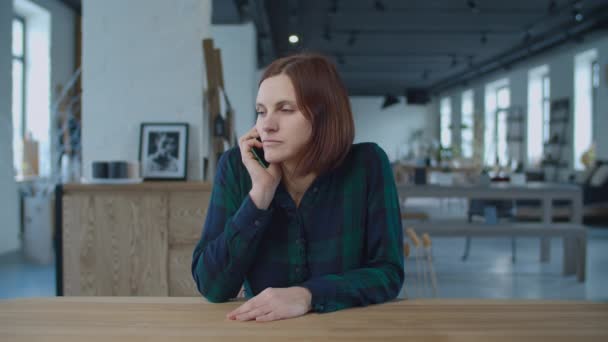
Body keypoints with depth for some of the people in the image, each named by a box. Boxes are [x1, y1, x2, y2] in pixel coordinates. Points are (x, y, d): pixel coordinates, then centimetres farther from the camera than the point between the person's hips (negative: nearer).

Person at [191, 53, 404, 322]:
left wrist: (307, 295, -23)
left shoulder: (367, 165, -9)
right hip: (261, 330, 1)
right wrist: (261, 192, -19)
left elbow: (388, 272, -9)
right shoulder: (236, 167, -6)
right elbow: (212, 286, -11)